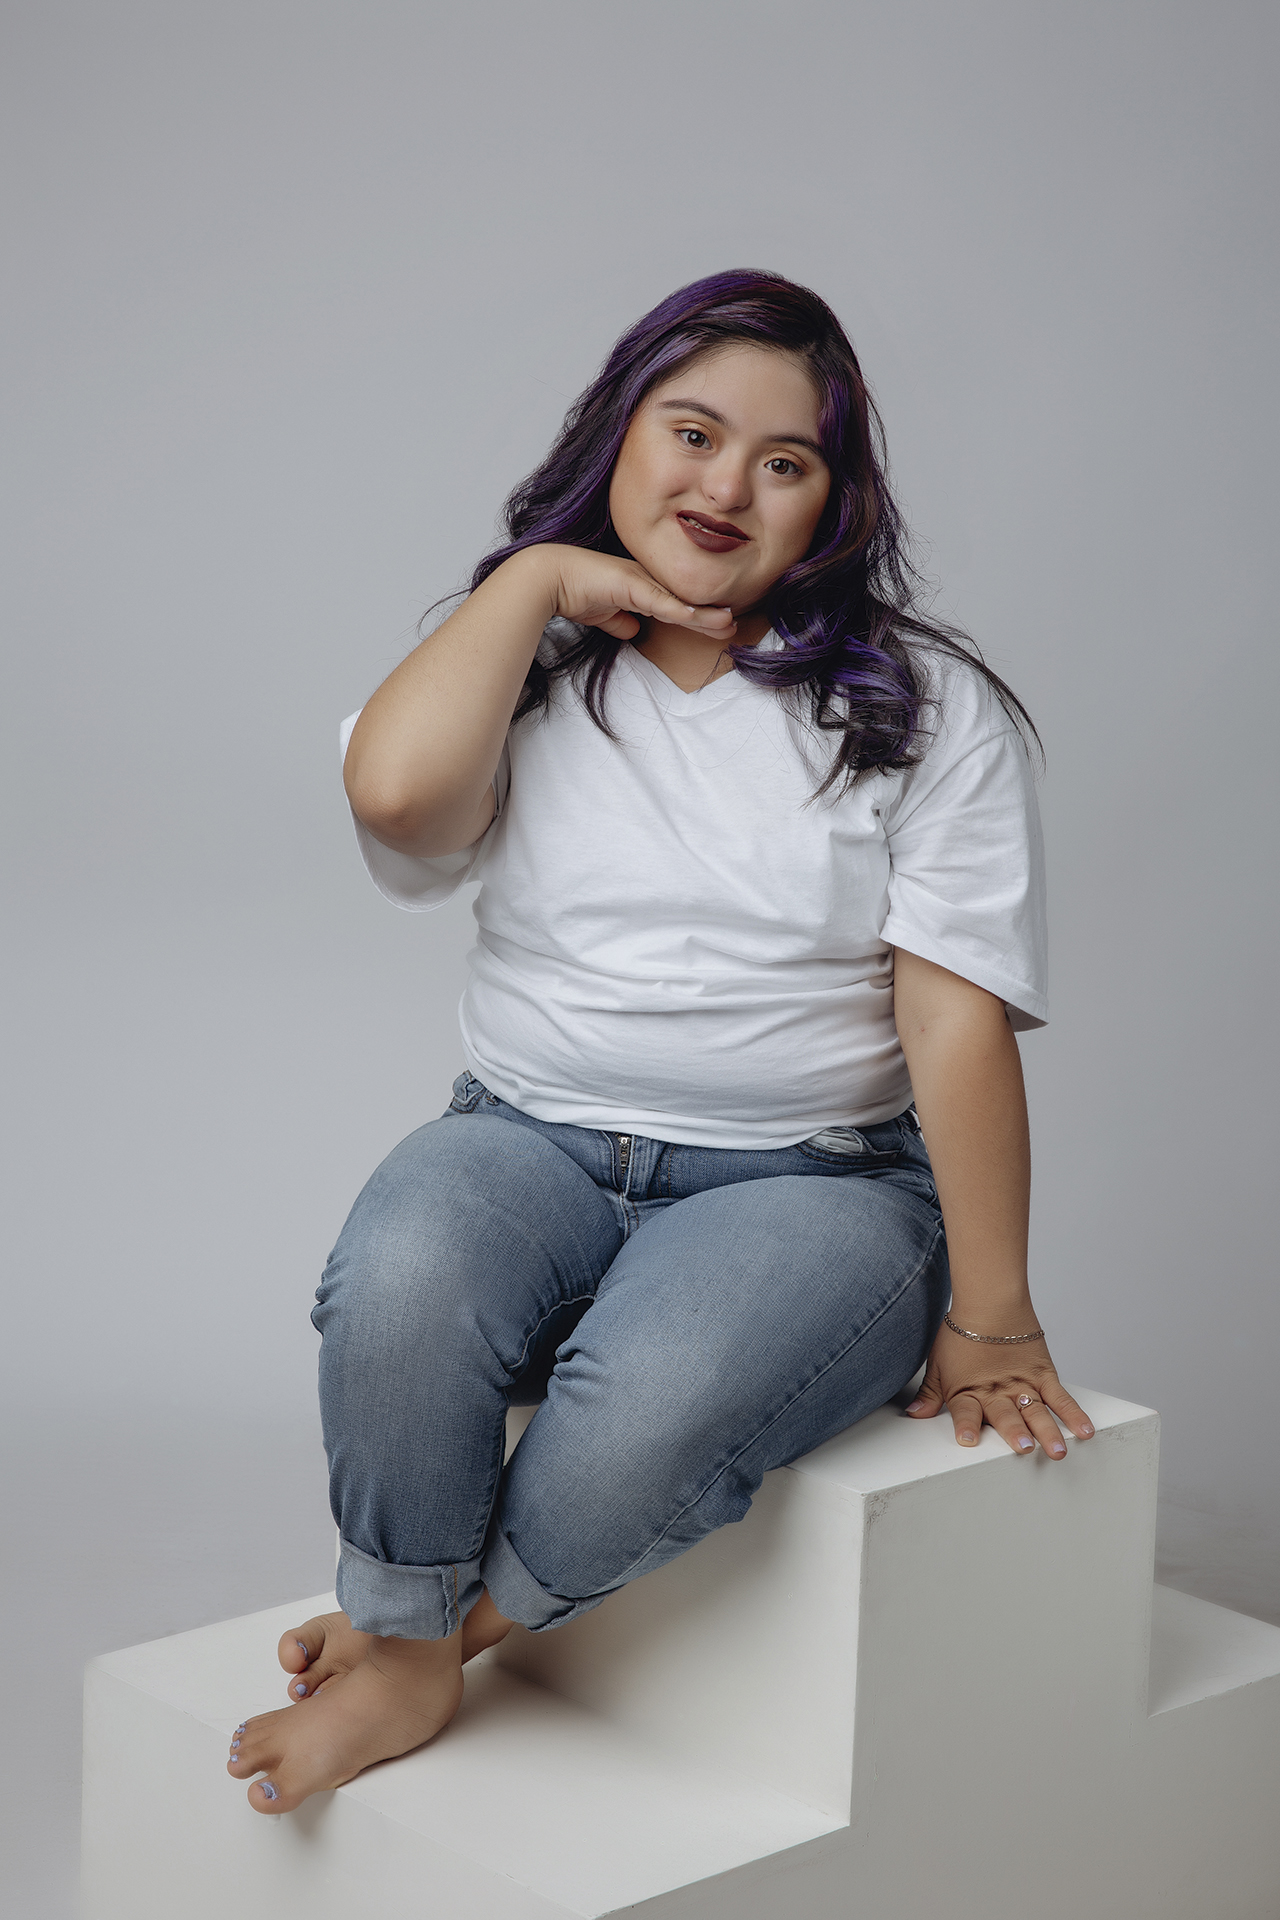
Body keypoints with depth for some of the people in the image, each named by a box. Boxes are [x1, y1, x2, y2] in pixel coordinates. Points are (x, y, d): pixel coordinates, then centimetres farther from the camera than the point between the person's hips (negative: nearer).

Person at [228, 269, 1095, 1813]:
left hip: (812, 1182, -2)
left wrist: (988, 1317, -7)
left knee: (657, 1393, -35)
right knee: (401, 1281, -33)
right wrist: (539, 582, -4)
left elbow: (958, 1023, -4)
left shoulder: (927, 712, 3)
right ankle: (401, 1636, -7)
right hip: (535, 1145, 2)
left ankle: (422, 1636, -5)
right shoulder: (527, 676, 8)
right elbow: (395, 790, -17)